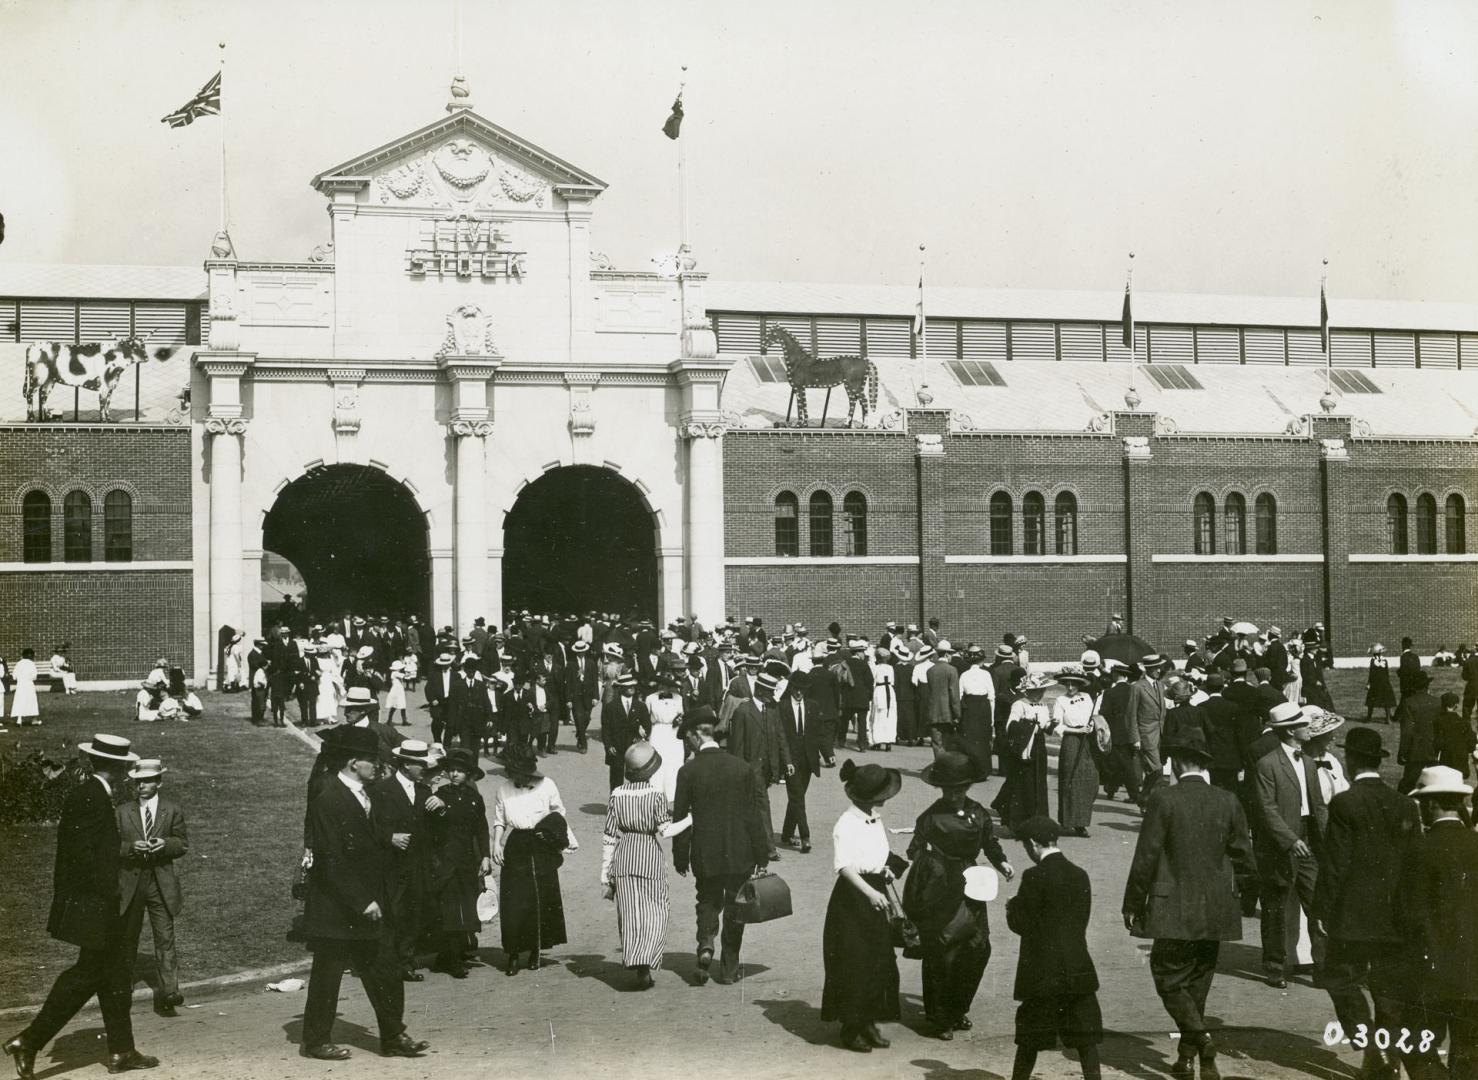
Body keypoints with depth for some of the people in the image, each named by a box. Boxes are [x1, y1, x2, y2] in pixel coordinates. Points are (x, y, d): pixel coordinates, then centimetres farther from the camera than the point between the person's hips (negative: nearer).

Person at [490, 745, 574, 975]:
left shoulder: (546, 785, -2)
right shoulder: (503, 788, 0)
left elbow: (559, 814, 8)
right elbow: (499, 820, 6)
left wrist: (568, 838, 2)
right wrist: (496, 844, -5)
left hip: (542, 849, 0)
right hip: (515, 848, 0)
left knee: (542, 900, 6)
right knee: (513, 903, -4)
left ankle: (535, 951, 22)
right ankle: (513, 954, 4)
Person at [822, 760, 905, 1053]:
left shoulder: (876, 819, 8)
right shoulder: (846, 825, -18)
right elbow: (845, 867, -25)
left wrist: (886, 869, 5)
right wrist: (870, 893, -34)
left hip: (876, 892, 8)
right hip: (852, 897, -8)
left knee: (879, 961, 12)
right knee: (854, 965, -1)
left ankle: (869, 1023, 24)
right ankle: (851, 1029, 12)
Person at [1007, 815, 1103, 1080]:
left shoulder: (1034, 877, -13)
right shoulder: (1079, 875, 4)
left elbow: (1021, 924, -12)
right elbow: (1081, 921, 11)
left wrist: (1012, 908, 10)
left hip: (1042, 972, -4)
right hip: (1078, 969, 4)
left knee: (1030, 1039, 8)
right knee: (1086, 1037, 7)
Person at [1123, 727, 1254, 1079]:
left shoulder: (1163, 799, -12)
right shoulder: (1227, 802, 0)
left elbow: (1146, 857, -11)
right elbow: (1243, 858, 5)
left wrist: (1132, 904, -2)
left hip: (1175, 911, -5)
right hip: (1216, 913, 5)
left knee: (1169, 977, 4)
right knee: (1197, 982, 15)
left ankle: (1201, 1039, -15)